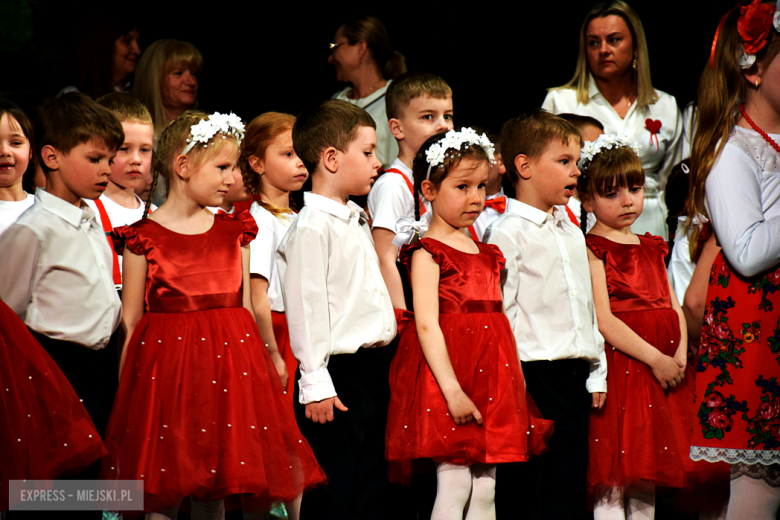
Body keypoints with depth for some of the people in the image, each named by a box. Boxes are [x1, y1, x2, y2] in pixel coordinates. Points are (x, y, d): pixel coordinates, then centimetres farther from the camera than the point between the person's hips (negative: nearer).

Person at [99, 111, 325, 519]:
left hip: (230, 359, 3)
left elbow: (244, 308, 14)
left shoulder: (234, 233, 9)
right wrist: (125, 390, 0)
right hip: (165, 363, -3)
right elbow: (130, 322, 1)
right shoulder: (143, 238, -2)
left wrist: (250, 359, 10)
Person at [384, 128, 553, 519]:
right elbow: (426, 325, -15)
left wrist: (514, 382, 15)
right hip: (446, 370, -7)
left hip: (491, 376, 7)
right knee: (454, 484, -8)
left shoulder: (485, 253, 17)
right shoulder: (427, 252, -7)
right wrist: (452, 389, -21)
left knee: (485, 488, 7)